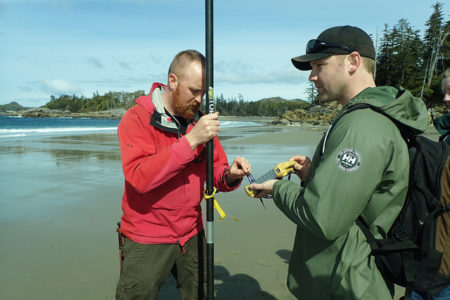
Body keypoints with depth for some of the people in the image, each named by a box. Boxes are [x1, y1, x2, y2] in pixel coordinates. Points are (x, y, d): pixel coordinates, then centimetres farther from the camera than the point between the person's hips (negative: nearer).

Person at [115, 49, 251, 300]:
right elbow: (139, 177, -27)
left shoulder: (200, 120, 2)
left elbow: (215, 171, 6)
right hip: (147, 240, -4)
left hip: (192, 235, 5)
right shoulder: (136, 119, -13)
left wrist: (230, 175, -18)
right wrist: (191, 140, -30)